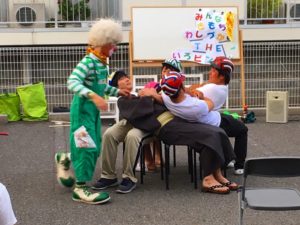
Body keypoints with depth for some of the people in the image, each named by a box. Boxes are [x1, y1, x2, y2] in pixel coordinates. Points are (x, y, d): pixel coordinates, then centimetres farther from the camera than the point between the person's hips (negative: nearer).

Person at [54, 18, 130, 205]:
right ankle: (80, 188, 3)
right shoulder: (89, 62, -21)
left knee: (95, 147, 15)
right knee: (88, 147, -7)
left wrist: (117, 91, 15)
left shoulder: (102, 63, 7)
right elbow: (72, 82, -33)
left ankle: (65, 160, 38)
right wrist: (93, 96, -44)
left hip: (93, 109, 9)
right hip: (83, 108, -9)